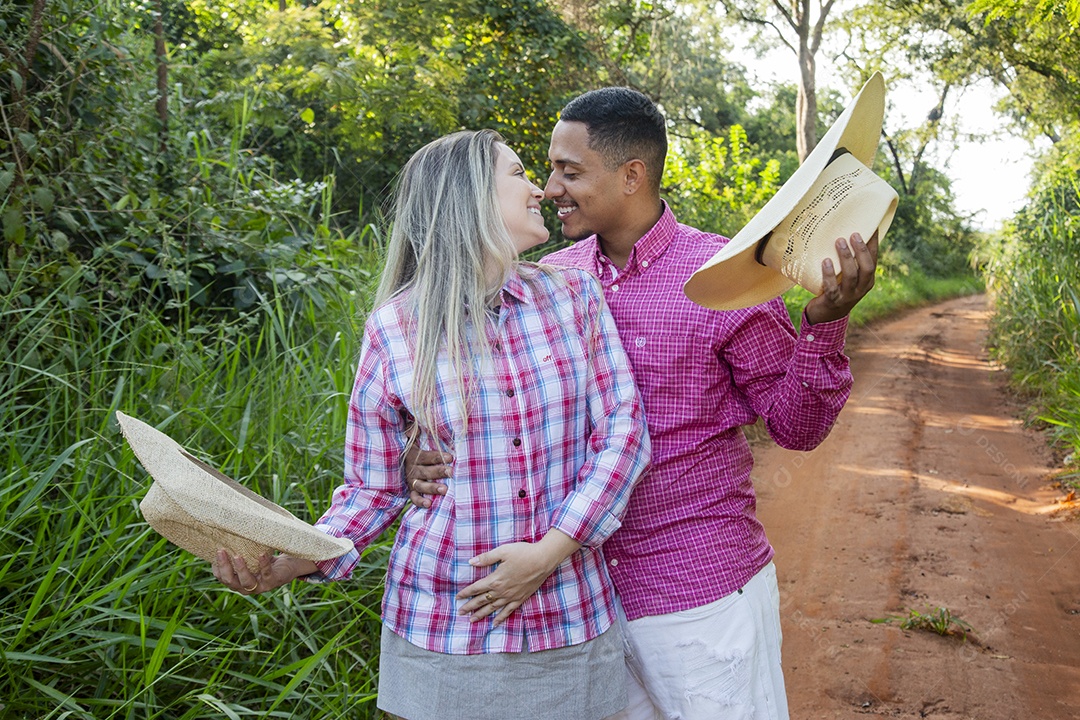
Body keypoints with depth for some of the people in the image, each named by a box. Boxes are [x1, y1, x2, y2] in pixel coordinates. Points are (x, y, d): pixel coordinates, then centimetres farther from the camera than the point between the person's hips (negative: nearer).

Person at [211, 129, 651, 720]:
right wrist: (296, 561, -16)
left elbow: (623, 428, -4)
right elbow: (373, 489, 2)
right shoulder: (395, 330, -5)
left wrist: (550, 552, -13)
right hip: (442, 626, -1)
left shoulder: (573, 295, 0)